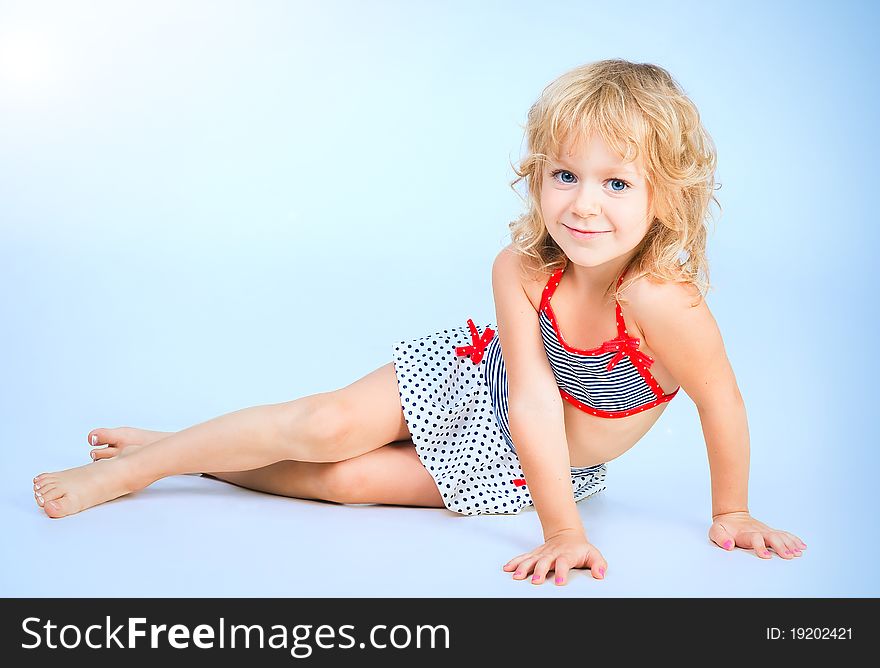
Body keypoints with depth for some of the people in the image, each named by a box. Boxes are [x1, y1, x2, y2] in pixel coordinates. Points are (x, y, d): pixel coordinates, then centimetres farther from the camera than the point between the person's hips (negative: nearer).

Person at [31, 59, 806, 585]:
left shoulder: (661, 300, -38)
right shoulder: (521, 270, -29)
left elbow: (722, 403, -23)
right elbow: (531, 401, -28)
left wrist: (730, 513, -9)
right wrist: (564, 532, -30)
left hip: (527, 470, 0)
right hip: (478, 380, 1)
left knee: (352, 479, -9)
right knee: (324, 424, -13)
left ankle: (190, 457, 13)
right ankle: (135, 466, 8)